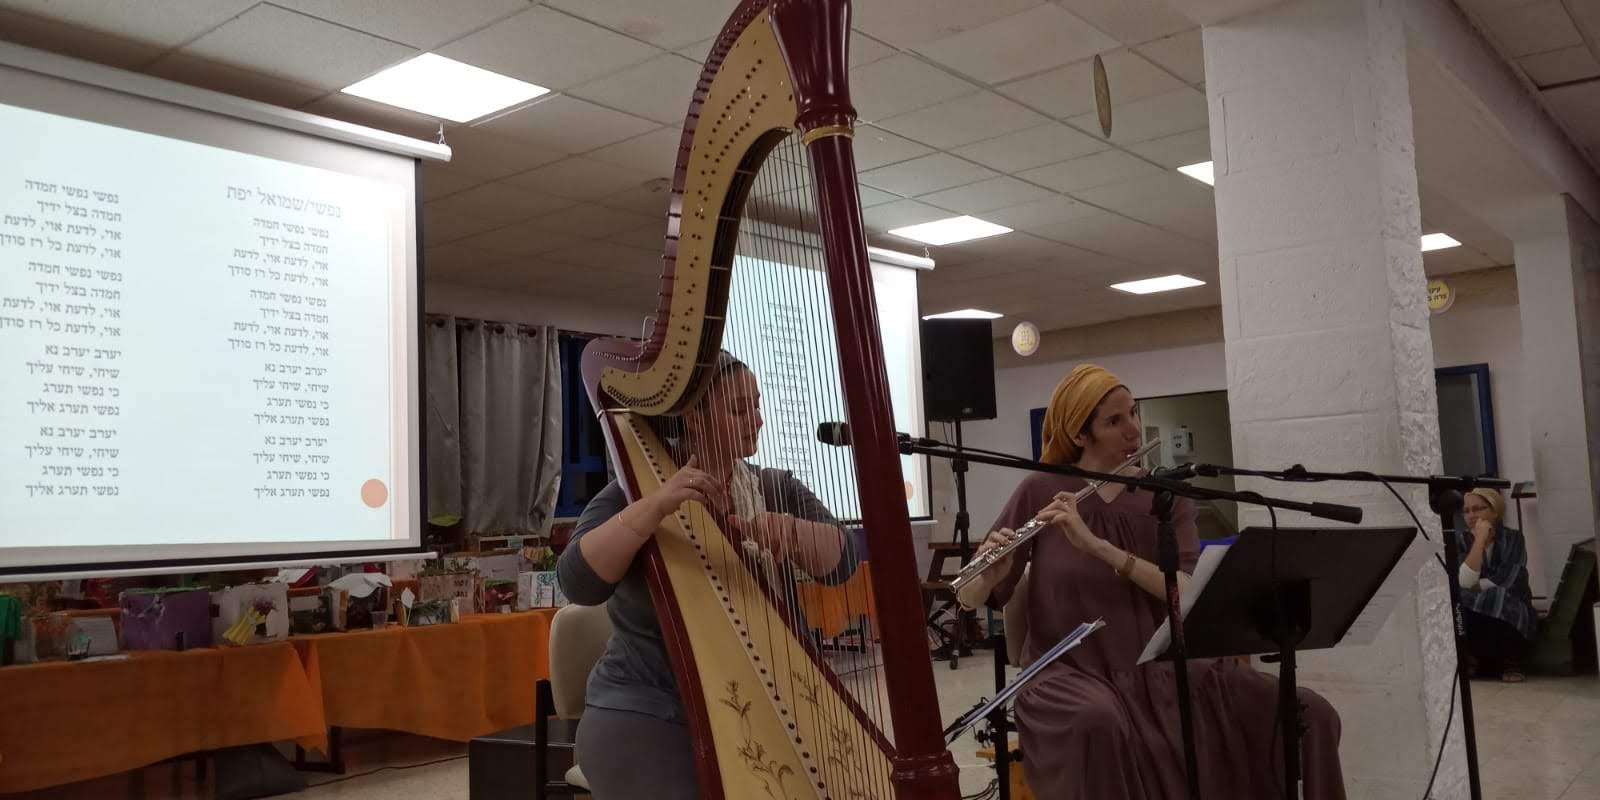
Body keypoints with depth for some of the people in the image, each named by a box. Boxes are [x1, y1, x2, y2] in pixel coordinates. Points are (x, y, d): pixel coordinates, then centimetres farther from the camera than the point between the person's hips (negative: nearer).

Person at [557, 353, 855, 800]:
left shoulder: (777, 490, 5)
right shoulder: (633, 496, -4)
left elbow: (840, 563, -8)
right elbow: (578, 584, -19)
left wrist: (790, 531, -27)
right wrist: (654, 508, -29)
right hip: (648, 717, -3)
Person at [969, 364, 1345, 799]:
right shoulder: (1040, 492, -3)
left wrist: (1096, 545, -24)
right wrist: (992, 574, -25)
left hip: (1160, 666, 3)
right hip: (1071, 671, -3)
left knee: (1308, 713, -14)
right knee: (1099, 722, -39)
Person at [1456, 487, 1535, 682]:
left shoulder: (1513, 538, -4)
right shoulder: (1460, 540, -2)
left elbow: (1508, 583, -17)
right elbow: (1464, 582, -21)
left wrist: (1475, 586, -10)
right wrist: (1480, 539, -20)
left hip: (1511, 613, -1)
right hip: (1471, 616, 1)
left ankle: (1511, 660, -10)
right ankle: (1470, 657, -6)